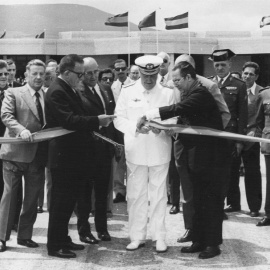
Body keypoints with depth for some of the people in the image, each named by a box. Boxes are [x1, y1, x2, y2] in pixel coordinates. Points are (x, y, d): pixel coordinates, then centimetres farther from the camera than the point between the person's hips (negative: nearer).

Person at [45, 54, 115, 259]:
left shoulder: (70, 90, 14)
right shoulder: (57, 92, -18)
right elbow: (69, 120, -27)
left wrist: (97, 122, 8)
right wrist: (97, 121, -28)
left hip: (74, 155, 10)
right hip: (63, 156, -10)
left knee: (68, 201, 17)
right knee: (61, 202, -2)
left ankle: (63, 239, 28)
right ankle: (55, 246, 8)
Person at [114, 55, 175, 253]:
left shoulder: (168, 93, 2)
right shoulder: (127, 92, 1)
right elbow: (118, 120, 0)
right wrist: (135, 127, -17)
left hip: (160, 152, 0)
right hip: (136, 152, 0)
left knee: (159, 195, 6)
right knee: (136, 195, 4)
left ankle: (159, 237, 14)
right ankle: (137, 236, 15)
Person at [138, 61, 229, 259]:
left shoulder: (200, 93, -18)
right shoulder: (189, 94, 11)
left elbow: (178, 109, -29)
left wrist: (148, 116, -26)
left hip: (208, 154, -9)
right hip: (196, 155, 9)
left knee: (212, 200, 0)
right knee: (199, 201, 14)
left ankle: (213, 243, 8)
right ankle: (199, 241, 22)